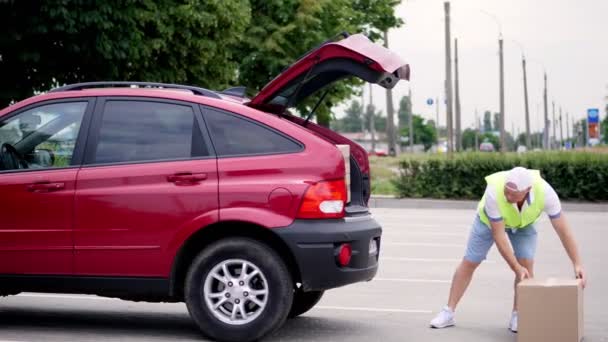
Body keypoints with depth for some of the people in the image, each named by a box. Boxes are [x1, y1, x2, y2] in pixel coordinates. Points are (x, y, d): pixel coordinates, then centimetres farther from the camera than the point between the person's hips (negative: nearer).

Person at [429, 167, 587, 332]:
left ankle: (517, 317, -2)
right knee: (468, 263, 2)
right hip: (490, 219, -1)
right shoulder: (494, 193, -45)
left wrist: (578, 264, -37)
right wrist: (516, 268, -35)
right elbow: (498, 236, -36)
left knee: (527, 263, -16)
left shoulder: (545, 192, -42)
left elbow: (563, 229, -34)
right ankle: (448, 313, 13)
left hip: (523, 221, 1)